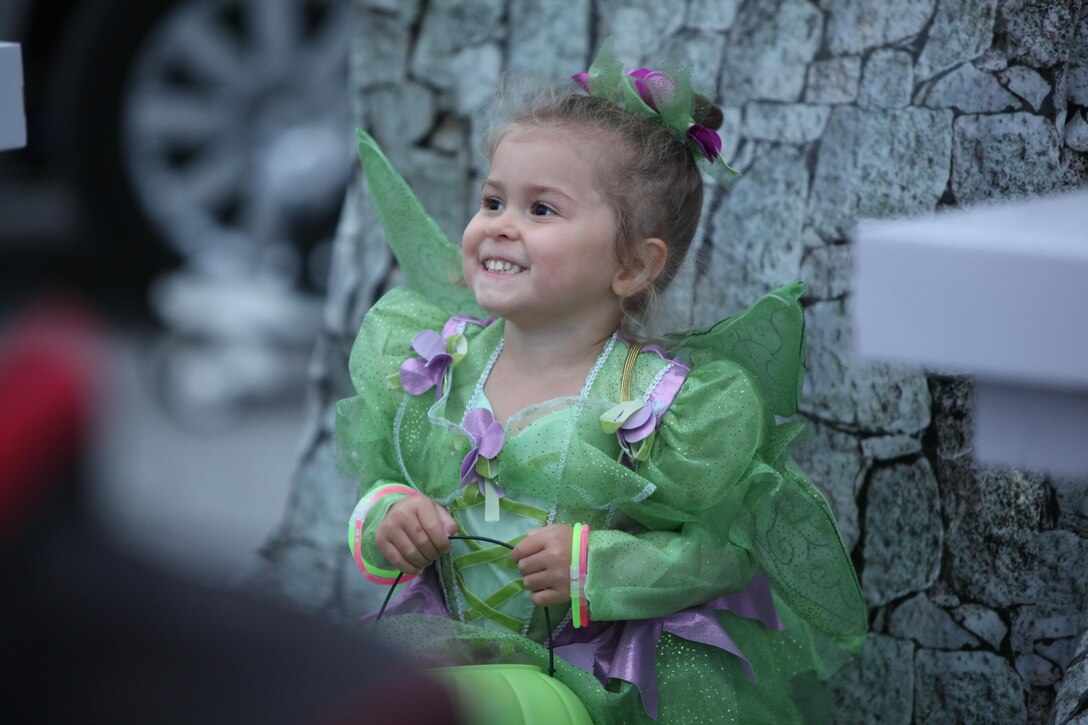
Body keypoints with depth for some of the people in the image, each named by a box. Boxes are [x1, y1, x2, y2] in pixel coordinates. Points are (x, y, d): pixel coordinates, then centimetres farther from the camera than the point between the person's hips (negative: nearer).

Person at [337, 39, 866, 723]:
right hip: (450, 647, 4)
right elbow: (374, 482, 12)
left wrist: (598, 567, -21)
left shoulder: (679, 403, -11)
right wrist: (382, 519, -10)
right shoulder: (434, 360, 4)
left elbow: (727, 547, -11)